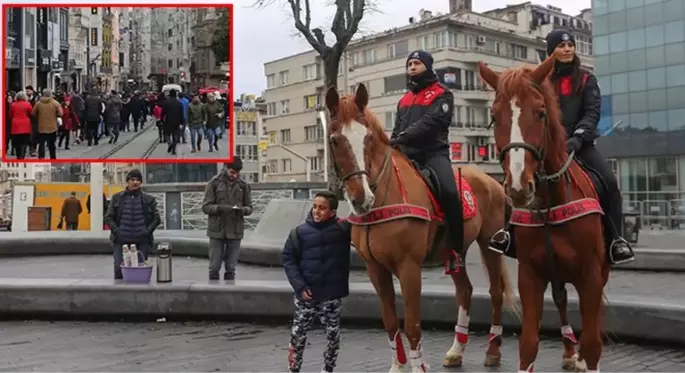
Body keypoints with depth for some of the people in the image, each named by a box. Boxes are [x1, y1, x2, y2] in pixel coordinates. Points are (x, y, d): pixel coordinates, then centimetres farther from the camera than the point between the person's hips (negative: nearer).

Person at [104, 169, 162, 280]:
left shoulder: (148, 199, 9)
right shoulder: (117, 198, 9)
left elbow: (156, 218, 10)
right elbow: (108, 217, 9)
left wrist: (148, 231, -4)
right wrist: (116, 231, -4)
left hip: (142, 241, 0)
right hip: (121, 240, 0)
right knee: (119, 268, -5)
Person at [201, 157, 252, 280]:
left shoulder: (243, 185, 4)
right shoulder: (214, 183, -2)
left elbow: (249, 207, 9)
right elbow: (206, 207, -2)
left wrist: (242, 210, -14)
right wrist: (220, 208, -20)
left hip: (235, 231, 2)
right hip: (217, 231, -1)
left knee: (231, 268, 7)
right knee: (214, 267, 4)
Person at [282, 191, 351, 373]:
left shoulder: (343, 228, -4)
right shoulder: (300, 232, -4)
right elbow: (288, 259, -2)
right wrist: (299, 286, -11)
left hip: (332, 294, 0)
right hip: (306, 294, 0)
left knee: (333, 335, 11)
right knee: (298, 334, 7)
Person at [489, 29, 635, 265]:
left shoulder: (586, 80, 8)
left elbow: (592, 113, -3)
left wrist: (577, 137, -22)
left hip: (580, 144, 0)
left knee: (609, 179, -23)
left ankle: (615, 238, -12)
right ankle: (512, 229, -7)